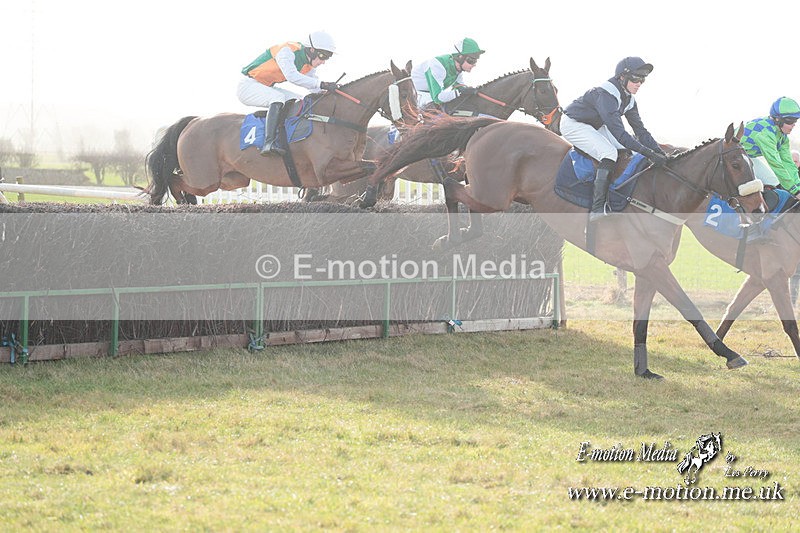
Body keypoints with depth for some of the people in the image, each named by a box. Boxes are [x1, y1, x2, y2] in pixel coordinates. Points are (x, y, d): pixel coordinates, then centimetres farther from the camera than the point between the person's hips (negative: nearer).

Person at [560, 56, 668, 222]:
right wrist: (647, 152, -41)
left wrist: (658, 151, -13)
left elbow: (640, 130, 1)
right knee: (609, 153, -28)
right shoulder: (605, 95, -32)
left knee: (627, 151, 0)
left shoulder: (629, 100, -2)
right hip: (574, 125, -10)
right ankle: (597, 210, -31)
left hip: (594, 126, 10)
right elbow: (619, 133, -39)